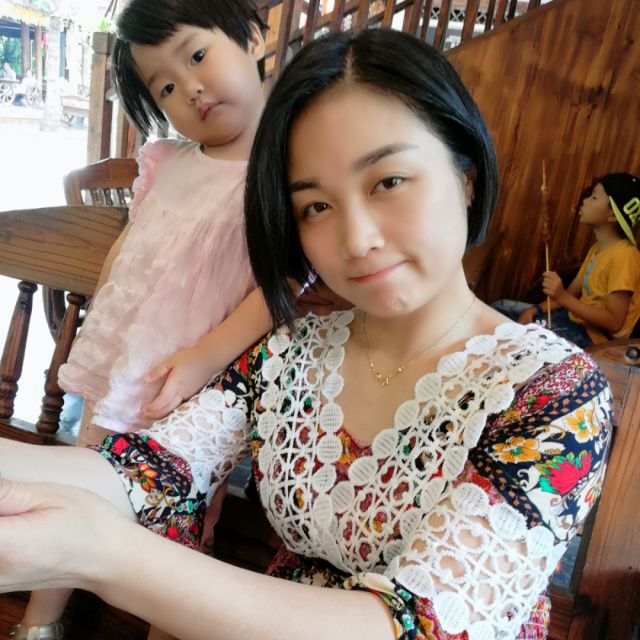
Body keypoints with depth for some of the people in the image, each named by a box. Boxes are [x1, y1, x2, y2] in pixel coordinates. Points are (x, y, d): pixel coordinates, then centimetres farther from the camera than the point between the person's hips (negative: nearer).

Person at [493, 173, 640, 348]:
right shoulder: (598, 248, 11)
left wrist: (562, 297, -27)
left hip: (592, 335, -9)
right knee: (499, 308, 8)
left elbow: (614, 322, -24)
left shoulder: (623, 255, -20)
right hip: (574, 318, 10)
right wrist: (535, 310, -5)